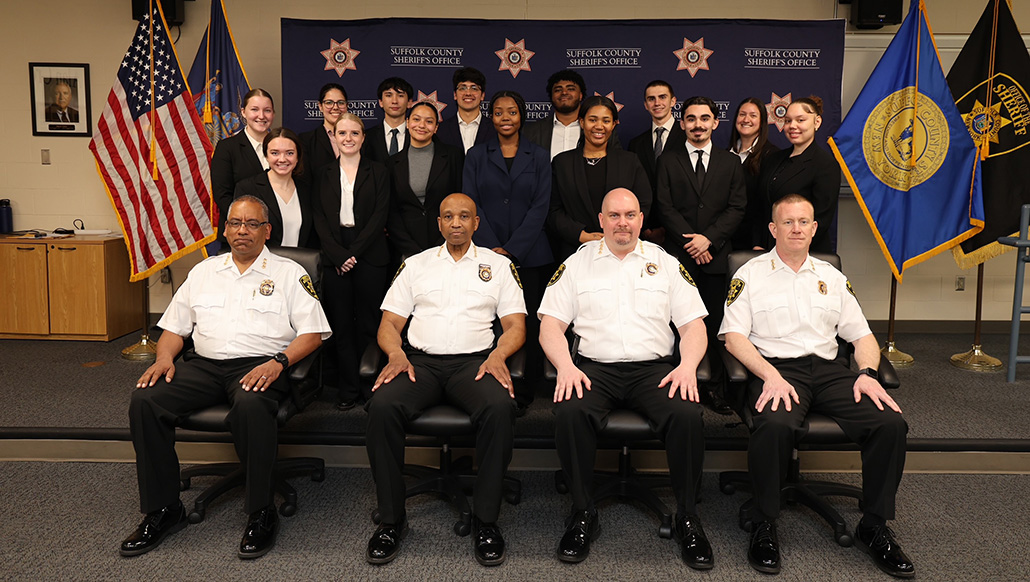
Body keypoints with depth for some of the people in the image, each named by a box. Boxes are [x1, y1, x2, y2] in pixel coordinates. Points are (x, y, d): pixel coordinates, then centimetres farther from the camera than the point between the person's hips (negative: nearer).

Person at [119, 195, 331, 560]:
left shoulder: (289, 273, 8)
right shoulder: (203, 272, 22)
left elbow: (312, 332, 0)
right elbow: (174, 326, 22)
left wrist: (278, 362, -16)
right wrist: (165, 357, 0)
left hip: (258, 366, -4)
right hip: (203, 365, 5)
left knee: (251, 404, -38)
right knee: (145, 400, -21)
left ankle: (261, 514, -21)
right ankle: (162, 510, -7)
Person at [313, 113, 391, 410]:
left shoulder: (378, 172, 6)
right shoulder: (326, 175, 13)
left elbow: (380, 215, -3)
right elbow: (320, 219, 5)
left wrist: (354, 252, -11)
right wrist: (338, 254, -9)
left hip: (370, 255, -2)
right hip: (335, 258, 2)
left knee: (367, 323, 0)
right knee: (342, 324, 3)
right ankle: (348, 387, 11)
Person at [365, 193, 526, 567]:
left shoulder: (498, 265, 17)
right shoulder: (415, 265, 19)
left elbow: (516, 325, 10)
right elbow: (389, 324, 14)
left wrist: (497, 355, -11)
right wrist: (396, 355, -7)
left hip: (475, 360, -1)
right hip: (420, 359, 1)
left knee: (500, 407, -34)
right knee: (382, 405, -30)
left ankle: (486, 520, -20)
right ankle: (391, 519, -16)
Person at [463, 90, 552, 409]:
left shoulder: (539, 157, 10)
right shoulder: (477, 156, 11)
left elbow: (540, 207, 1)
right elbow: (471, 204, 3)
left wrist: (511, 250, -9)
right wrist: (492, 248, -9)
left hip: (529, 256, 0)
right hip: (487, 254, 0)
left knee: (530, 326, -3)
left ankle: (524, 395, 9)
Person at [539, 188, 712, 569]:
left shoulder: (666, 263, 15)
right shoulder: (576, 264, 13)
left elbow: (693, 323, 10)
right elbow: (551, 324, 6)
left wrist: (688, 366, -8)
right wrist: (565, 366, -12)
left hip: (655, 367, 1)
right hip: (595, 367, 0)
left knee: (687, 416, -29)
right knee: (569, 412, -32)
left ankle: (687, 517, -9)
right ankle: (583, 514, -12)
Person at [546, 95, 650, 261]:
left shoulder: (630, 161, 11)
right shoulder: (561, 162, 9)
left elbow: (643, 205, 6)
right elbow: (554, 211, 4)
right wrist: (581, 235, -11)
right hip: (575, 252, 0)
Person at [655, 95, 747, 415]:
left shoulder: (730, 163, 14)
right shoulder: (668, 161, 10)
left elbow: (736, 208, 5)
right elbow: (665, 208, 1)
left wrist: (709, 238, -10)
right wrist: (692, 243, -8)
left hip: (716, 255, 1)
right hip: (679, 256, -1)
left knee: (715, 324, 1)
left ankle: (714, 388, 10)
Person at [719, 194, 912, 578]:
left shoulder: (832, 278, 22)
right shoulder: (750, 275, 9)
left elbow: (862, 336, 19)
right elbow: (733, 337, -2)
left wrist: (867, 373, -2)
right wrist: (772, 376, -16)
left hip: (829, 369, 4)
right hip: (775, 368, -4)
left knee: (891, 423, -21)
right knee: (775, 425, -36)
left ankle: (874, 526, -2)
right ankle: (764, 526, -15)